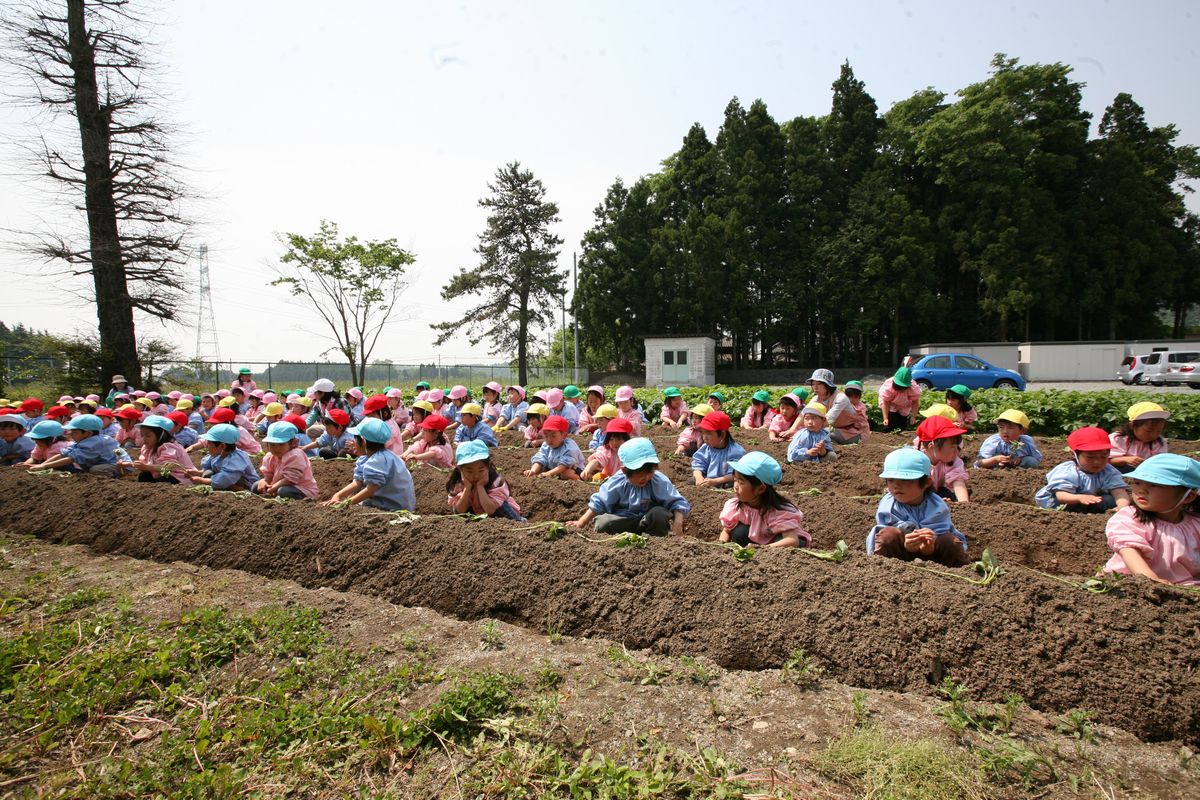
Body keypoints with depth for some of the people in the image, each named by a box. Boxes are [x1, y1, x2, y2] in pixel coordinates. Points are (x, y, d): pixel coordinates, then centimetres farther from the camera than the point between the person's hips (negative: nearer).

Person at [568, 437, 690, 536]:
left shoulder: (659, 481, -15)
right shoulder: (617, 483, -13)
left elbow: (677, 502, -15)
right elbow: (598, 503, -5)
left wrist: (678, 522, -34)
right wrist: (581, 523, -8)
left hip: (648, 520, 0)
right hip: (622, 520, 0)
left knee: (660, 514, -32)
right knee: (603, 524, -27)